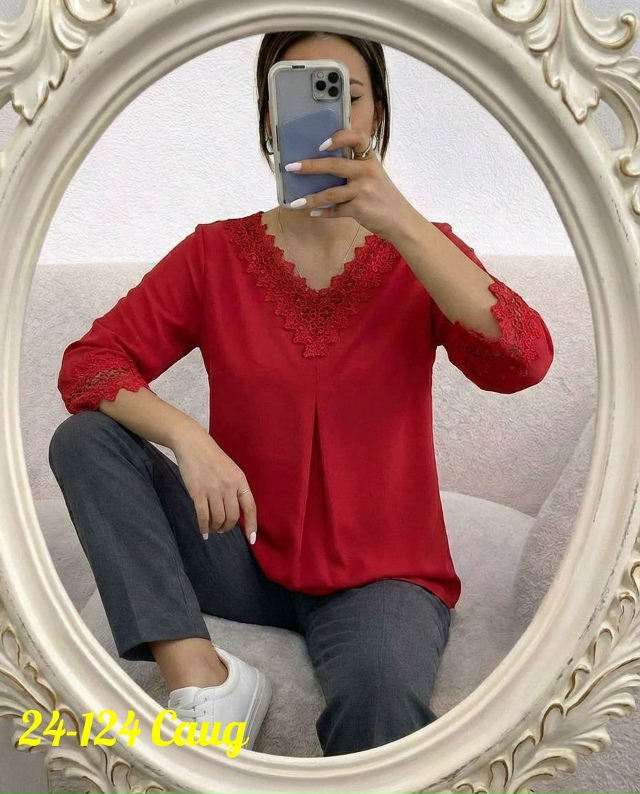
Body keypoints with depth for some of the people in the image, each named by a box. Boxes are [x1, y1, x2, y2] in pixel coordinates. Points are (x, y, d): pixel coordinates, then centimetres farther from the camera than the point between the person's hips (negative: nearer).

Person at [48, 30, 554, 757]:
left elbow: (522, 364, -21)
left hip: (380, 573, -3)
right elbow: (87, 364, -6)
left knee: (379, 690, -37)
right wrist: (186, 436, -25)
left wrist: (399, 222, -29)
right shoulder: (215, 254, 0)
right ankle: (201, 679, -21)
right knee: (85, 439, -16)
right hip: (247, 560, 4)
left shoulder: (421, 252, -2)